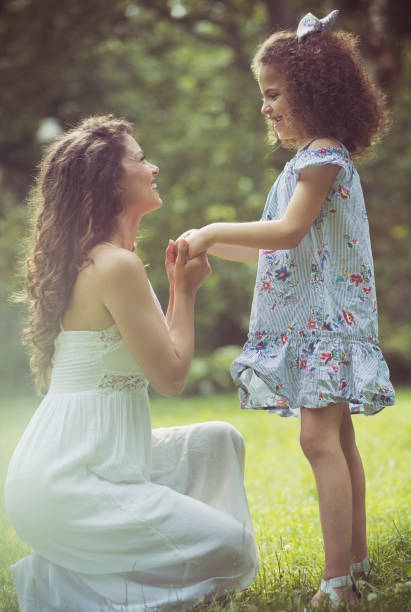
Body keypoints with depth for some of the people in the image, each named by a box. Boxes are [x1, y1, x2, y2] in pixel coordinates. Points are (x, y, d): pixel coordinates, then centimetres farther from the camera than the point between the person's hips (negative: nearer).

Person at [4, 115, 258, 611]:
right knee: (231, 552, -9)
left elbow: (158, 355, 17)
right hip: (63, 483, -10)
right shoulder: (116, 265, -17)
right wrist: (186, 290, -2)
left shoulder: (96, 260, 14)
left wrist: (176, 285, 13)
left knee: (219, 441, 19)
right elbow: (171, 377, -14)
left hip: (92, 455, 10)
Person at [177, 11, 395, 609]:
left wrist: (215, 230, -20)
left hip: (327, 318, -10)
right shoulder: (317, 159, 20)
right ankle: (357, 560, 21)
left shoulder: (324, 156, -11)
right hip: (315, 320, 10)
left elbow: (289, 231, -24)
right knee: (338, 439, 13)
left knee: (320, 438, -16)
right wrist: (212, 246, 19)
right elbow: (277, 249, 21)